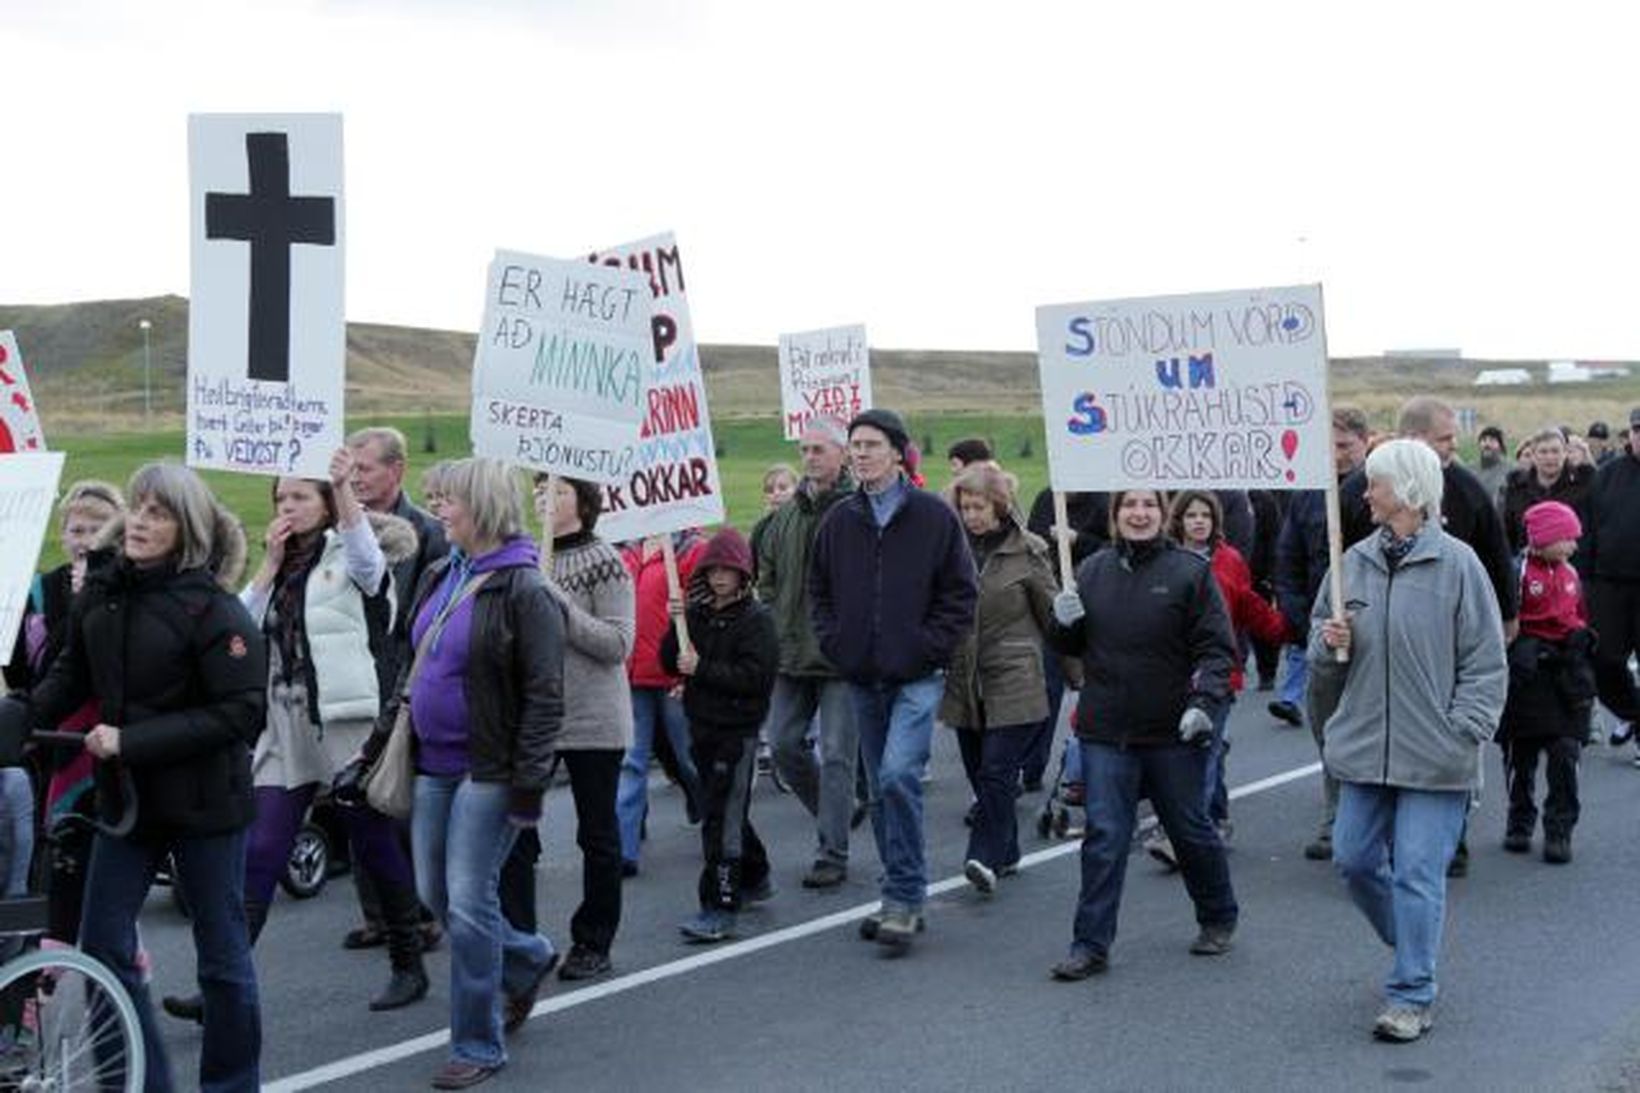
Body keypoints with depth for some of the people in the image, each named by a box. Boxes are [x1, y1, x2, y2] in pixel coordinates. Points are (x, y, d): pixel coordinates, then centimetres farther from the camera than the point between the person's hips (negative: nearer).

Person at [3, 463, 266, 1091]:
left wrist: (132, 741, -22)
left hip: (203, 802, -5)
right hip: (125, 796, 5)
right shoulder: (99, 592, 0)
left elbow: (240, 711, -19)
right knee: (103, 946, 5)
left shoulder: (213, 609, -16)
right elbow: (69, 679, 10)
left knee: (222, 952, 8)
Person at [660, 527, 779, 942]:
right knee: (730, 811, 19)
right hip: (702, 725, 7)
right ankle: (755, 879, 39)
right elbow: (670, 663, 7)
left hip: (737, 731, -7)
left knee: (722, 817, -10)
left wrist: (702, 669, -19)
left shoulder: (756, 619, -9)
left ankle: (720, 908, -8)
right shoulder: (697, 613, 10)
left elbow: (755, 676, -18)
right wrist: (676, 626, -8)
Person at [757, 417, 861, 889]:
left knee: (837, 754, -1)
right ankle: (836, 814, 31)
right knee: (784, 744, 9)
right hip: (791, 655, 7)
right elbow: (767, 580, 18)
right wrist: (774, 630, 8)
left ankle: (832, 854, 8)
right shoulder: (786, 516, 11)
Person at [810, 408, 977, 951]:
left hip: (916, 677, -5)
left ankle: (905, 897, -9)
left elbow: (960, 594, -2)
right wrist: (835, 642, 4)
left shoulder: (933, 516, -4)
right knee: (881, 788, 10)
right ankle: (903, 899, 21)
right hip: (862, 677, 5)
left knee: (898, 775, -19)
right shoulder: (839, 520, 8)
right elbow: (819, 589, 17)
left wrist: (927, 647, -10)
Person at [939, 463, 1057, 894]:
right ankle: (1006, 853, 23)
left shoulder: (1028, 551, -3)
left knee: (996, 770, -12)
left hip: (1013, 680, -5)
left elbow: (1051, 614, 3)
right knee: (979, 774, 10)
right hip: (964, 681, 5)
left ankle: (986, 856, -13)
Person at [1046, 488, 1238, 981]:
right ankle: (1091, 944, 4)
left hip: (1175, 732, -2)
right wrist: (1064, 622, -7)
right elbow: (1072, 646, 15)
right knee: (1104, 836, -2)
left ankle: (1218, 919, 36)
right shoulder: (1093, 571, 6)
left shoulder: (1190, 571, -5)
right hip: (1106, 730, 2)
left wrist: (1204, 702, -21)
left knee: (1190, 829, 14)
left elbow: (1217, 646, -7)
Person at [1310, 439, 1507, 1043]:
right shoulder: (1354, 562, 8)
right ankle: (1415, 946, 36)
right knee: (1354, 859, 11)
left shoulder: (1456, 563, -7)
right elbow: (1325, 670, 16)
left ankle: (1411, 996, 9)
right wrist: (1329, 644, -6)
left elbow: (1485, 663, -5)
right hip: (1364, 747, 6)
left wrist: (1462, 733, -13)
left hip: (1434, 758, -6)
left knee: (1418, 874, -2)